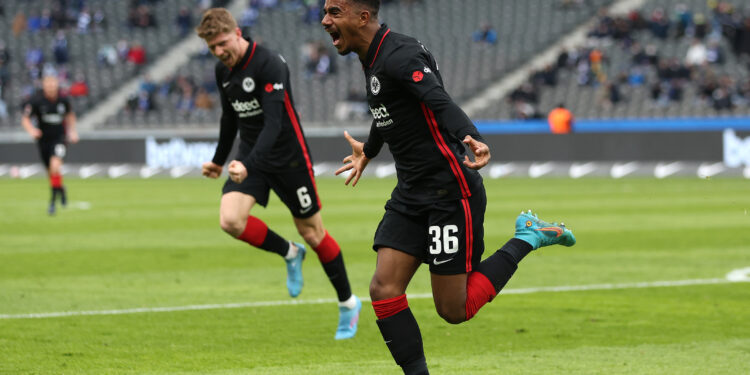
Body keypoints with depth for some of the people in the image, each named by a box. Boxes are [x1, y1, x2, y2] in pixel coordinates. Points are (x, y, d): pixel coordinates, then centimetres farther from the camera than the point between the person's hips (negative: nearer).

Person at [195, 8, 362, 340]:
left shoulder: (270, 65, -22)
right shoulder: (223, 70, 3)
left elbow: (274, 122, -30)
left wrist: (249, 166, -41)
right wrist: (219, 161, 27)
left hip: (289, 157, -6)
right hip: (250, 158, 6)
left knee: (312, 232, 3)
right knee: (230, 219, -17)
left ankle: (348, 303, 22)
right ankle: (290, 253, 9)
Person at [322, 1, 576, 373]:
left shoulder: (399, 55, -18)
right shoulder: (371, 59, 11)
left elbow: (441, 102, -34)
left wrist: (472, 138, -55)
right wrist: (368, 151, 52)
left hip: (450, 192, -9)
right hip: (410, 194, 9)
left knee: (454, 310, -4)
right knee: (384, 290, -6)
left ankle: (527, 238, 12)